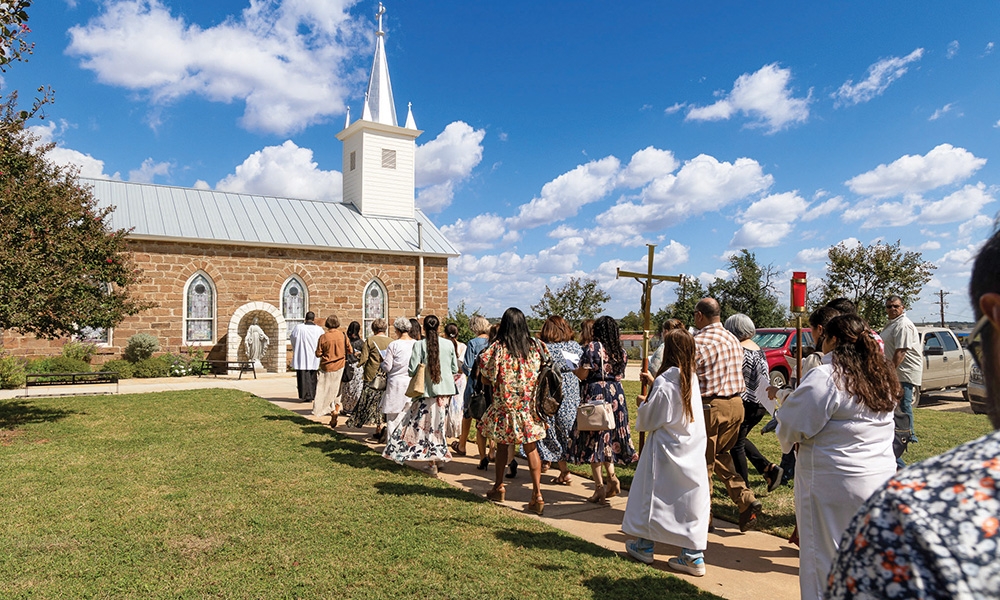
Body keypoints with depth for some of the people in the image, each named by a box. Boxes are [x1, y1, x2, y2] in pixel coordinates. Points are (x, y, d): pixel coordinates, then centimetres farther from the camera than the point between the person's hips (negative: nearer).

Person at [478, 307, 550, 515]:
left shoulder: (497, 347, -10)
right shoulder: (536, 346, -2)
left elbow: (486, 378, -7)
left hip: (505, 406, -1)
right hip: (530, 406, 2)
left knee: (502, 445, 17)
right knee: (531, 449, 6)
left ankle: (499, 487, 29)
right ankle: (537, 494, 1)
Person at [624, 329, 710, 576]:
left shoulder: (664, 382, -20)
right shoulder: (692, 378, 1)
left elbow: (649, 419, -12)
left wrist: (642, 403, 7)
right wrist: (654, 383, 28)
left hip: (666, 447, -6)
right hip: (692, 448, 6)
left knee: (653, 493, 10)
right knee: (691, 497, 9)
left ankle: (644, 545, 24)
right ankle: (693, 554, 11)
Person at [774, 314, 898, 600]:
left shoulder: (825, 377, -18)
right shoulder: (882, 377, 8)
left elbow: (793, 426, -15)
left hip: (834, 482, -8)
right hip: (882, 477, 8)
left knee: (827, 556, 5)